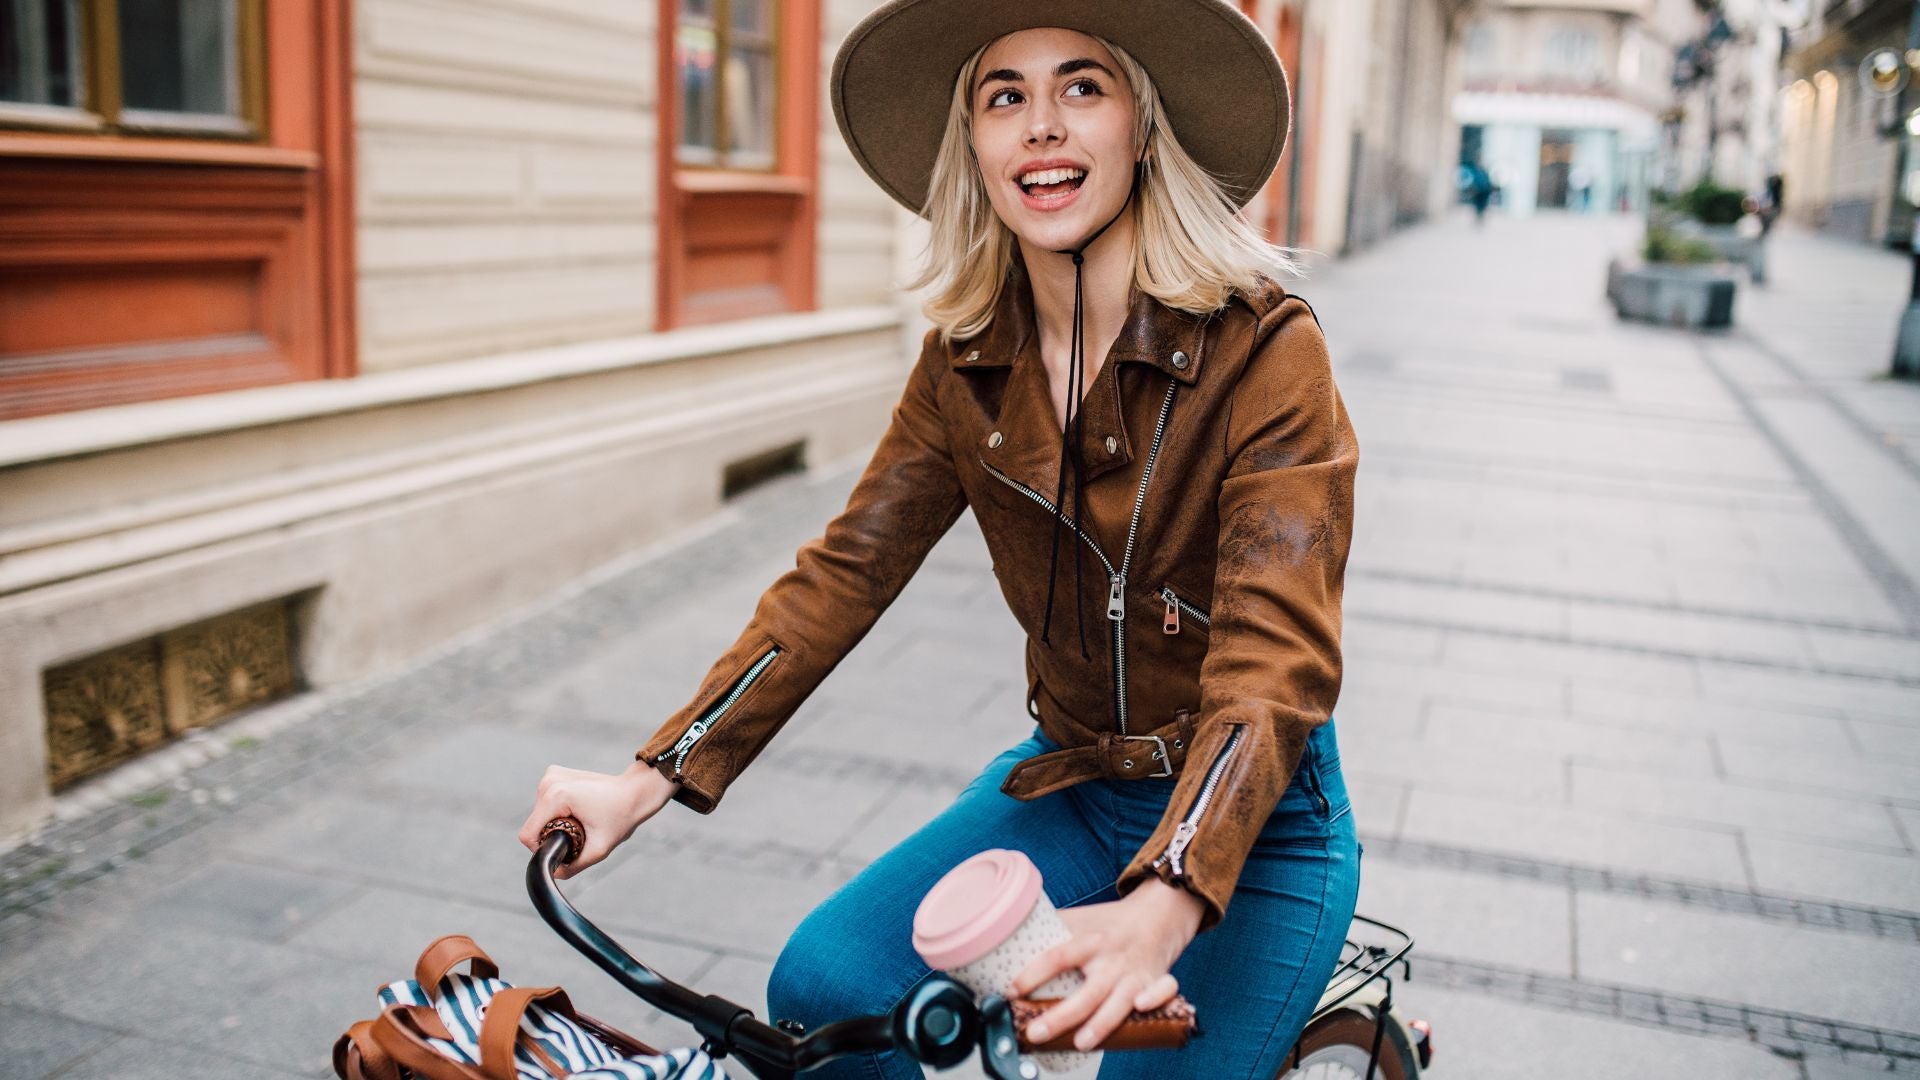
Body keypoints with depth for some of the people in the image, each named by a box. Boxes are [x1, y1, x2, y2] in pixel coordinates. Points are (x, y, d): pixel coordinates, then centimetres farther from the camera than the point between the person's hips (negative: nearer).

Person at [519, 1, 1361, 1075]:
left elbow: (1277, 658, -28)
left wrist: (1162, 904, -43)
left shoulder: (1263, 348, -19)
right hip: (1068, 780, 4)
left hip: (1255, 821, -3)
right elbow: (844, 572, -4)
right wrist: (655, 777, -13)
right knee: (824, 985, -13)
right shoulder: (966, 364, -3)